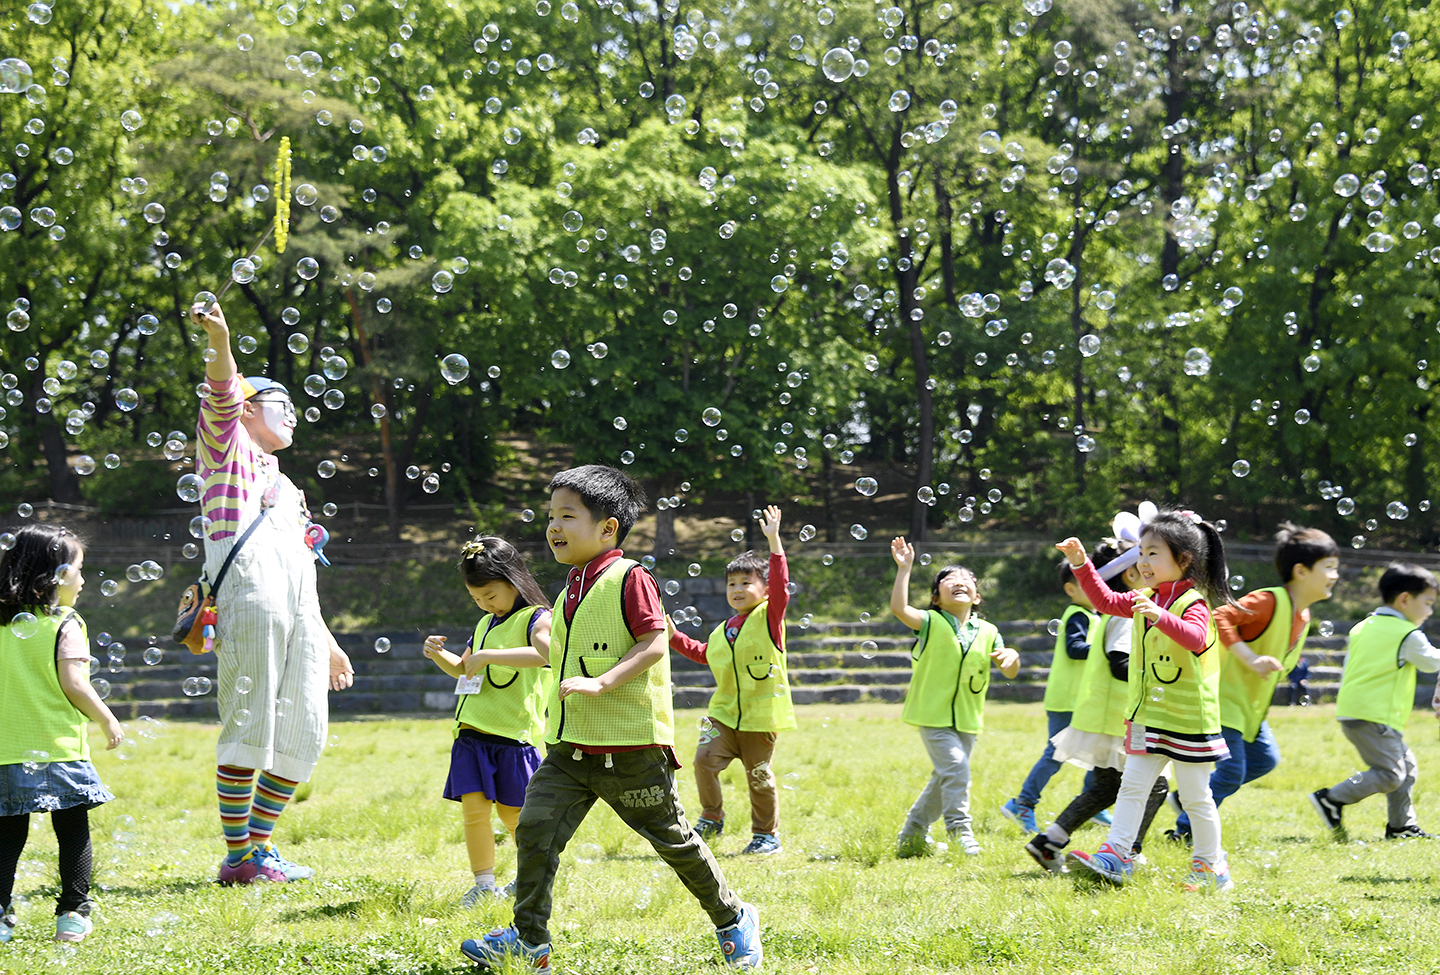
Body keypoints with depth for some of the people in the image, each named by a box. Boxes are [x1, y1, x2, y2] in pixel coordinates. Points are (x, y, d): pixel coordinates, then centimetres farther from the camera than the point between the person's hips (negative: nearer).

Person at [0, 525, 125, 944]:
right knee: (73, 832, 6)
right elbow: (72, 682, -15)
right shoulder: (65, 625, -8)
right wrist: (108, 720, -3)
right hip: (57, 747, -5)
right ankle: (73, 913, 6)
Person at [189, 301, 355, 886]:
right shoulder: (228, 446, 14)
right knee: (250, 724, -12)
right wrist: (219, 341, -28)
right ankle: (238, 855, -10)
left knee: (303, 733, 2)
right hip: (249, 591, -8)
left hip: (300, 610, 8)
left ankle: (258, 845, 11)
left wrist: (326, 643, 30)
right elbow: (222, 398, -8)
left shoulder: (284, 487, 34)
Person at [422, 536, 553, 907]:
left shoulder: (536, 618, -6)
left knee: (512, 813, 4)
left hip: (514, 734, -6)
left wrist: (488, 655, -29)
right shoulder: (486, 624, 19)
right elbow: (463, 669, 33)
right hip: (473, 734, 6)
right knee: (474, 807, -6)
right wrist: (439, 655, 11)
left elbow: (544, 653, -29)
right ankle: (484, 885, 0)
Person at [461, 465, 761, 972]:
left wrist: (599, 684, -27)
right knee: (535, 826, -8)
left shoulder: (630, 578, -11)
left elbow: (653, 645, -19)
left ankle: (733, 919, 25)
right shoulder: (573, 587, 14)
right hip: (570, 748, 7)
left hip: (630, 746, -7)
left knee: (670, 837, 6)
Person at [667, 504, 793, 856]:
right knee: (705, 758, -13)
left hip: (760, 715, -5)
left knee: (759, 775, 2)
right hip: (724, 713, 5)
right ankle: (712, 819, 5)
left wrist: (774, 541, -26)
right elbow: (704, 654, 33)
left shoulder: (768, 617, -3)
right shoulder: (721, 632, 14)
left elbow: (780, 586, -20)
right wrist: (675, 637, 26)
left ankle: (767, 834, 18)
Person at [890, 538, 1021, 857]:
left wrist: (1012, 657, -16)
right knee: (954, 765, -21)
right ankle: (959, 827, -7)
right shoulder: (931, 623, -3)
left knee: (944, 778, 10)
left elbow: (1010, 673, 7)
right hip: (933, 714, -5)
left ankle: (912, 836, 24)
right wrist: (904, 568, -25)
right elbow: (899, 608, -22)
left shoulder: (987, 632, 9)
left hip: (967, 719, 5)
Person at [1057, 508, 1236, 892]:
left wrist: (1160, 616, -48)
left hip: (1188, 718, -7)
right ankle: (1116, 854, 2)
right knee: (1132, 785, 2)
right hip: (1147, 716, 7)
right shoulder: (1144, 600, 8)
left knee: (1196, 796, 4)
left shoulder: (1192, 603, -16)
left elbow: (1196, 638, -34)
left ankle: (1210, 863, 17)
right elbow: (1106, 601, 15)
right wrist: (1081, 564, 5)